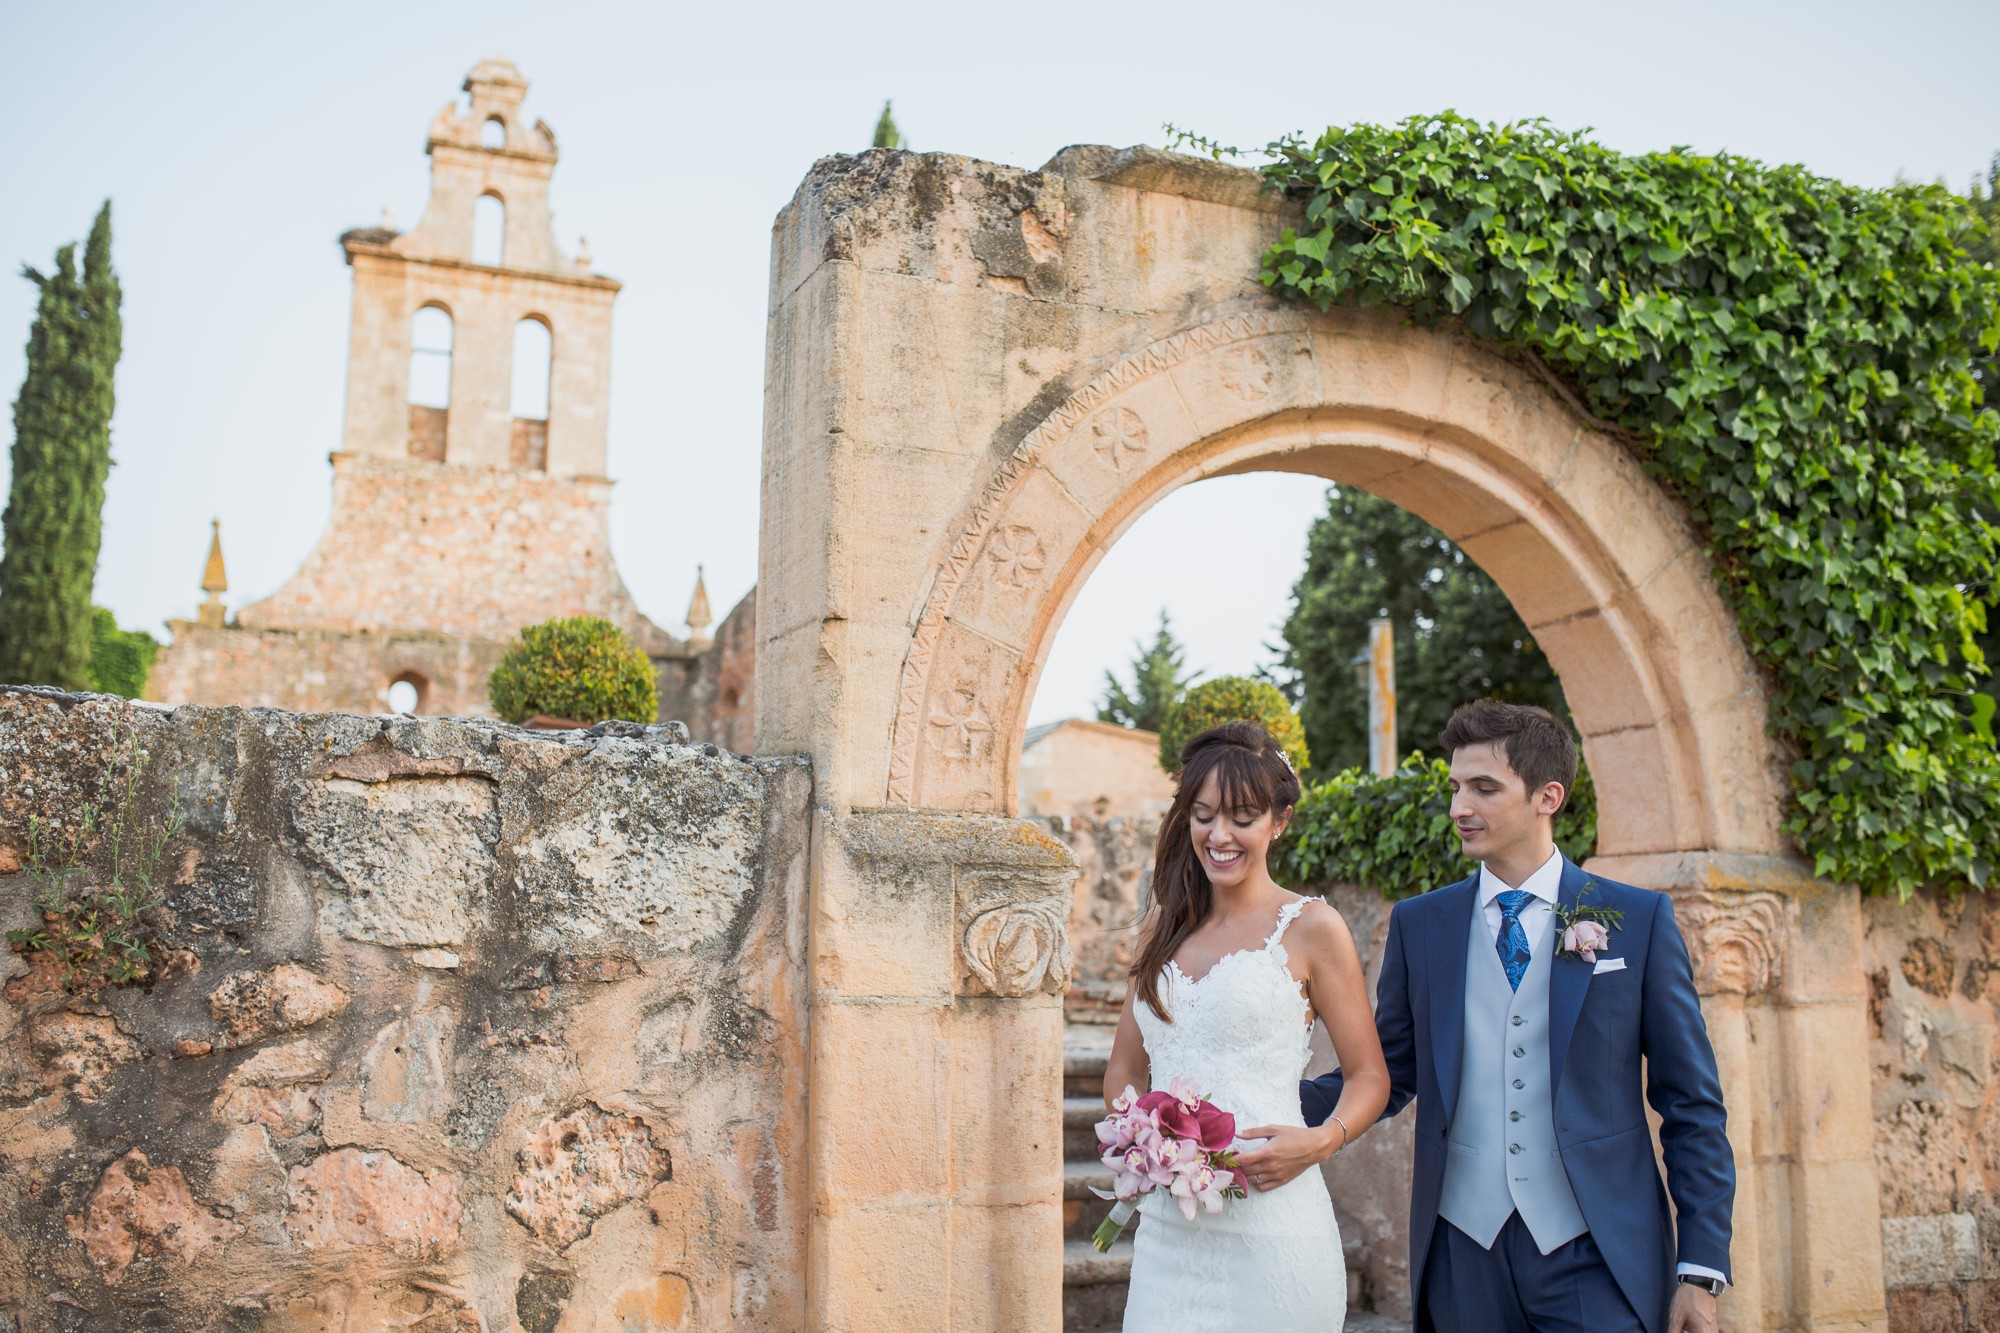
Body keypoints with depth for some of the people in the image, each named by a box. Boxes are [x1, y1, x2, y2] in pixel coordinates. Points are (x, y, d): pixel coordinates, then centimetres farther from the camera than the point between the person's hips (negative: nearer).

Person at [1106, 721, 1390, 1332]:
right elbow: (1125, 1067, 17)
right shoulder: (1166, 925, 11)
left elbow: (1369, 1076, 0)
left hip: (1268, 1221, -4)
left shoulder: (1310, 928, -4)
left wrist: (1322, 1140, -19)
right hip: (1165, 1227, 4)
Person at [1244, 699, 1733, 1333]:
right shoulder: (1418, 923, 6)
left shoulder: (1640, 918, 0)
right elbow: (1386, 1074, 7)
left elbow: (1692, 1104, 1)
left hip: (1594, 1257, -2)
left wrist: (1701, 1267, -3)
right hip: (1463, 1251, 2)